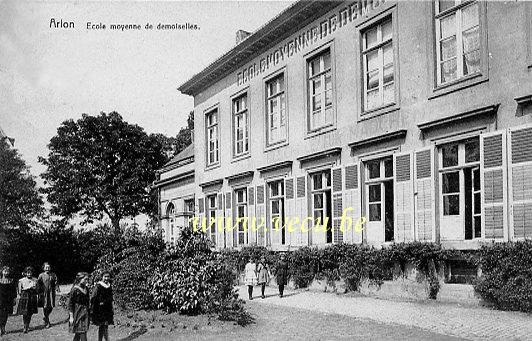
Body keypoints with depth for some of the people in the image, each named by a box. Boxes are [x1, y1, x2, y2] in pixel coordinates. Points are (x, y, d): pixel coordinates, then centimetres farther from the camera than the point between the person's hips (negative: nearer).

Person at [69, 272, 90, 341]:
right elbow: (70, 303, -11)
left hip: (85, 313, 7)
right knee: (82, 333, -9)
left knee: (78, 333, 12)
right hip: (78, 313, -7)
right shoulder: (75, 289, -13)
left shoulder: (86, 289, 7)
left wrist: (88, 313, 14)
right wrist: (71, 316, -14)